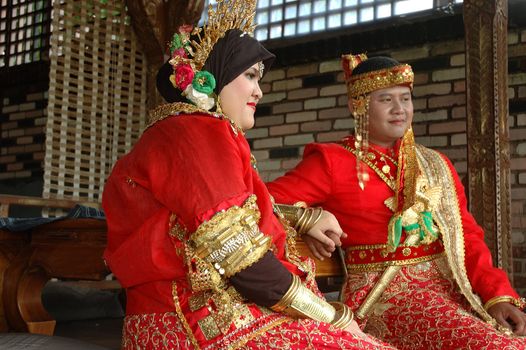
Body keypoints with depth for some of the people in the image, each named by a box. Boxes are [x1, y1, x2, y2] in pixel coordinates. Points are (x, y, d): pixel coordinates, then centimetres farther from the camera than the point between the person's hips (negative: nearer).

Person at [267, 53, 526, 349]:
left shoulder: (435, 165, 17)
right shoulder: (332, 162, 3)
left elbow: (467, 236, 11)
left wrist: (499, 293, -2)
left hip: (452, 286, 6)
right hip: (384, 294, -5)